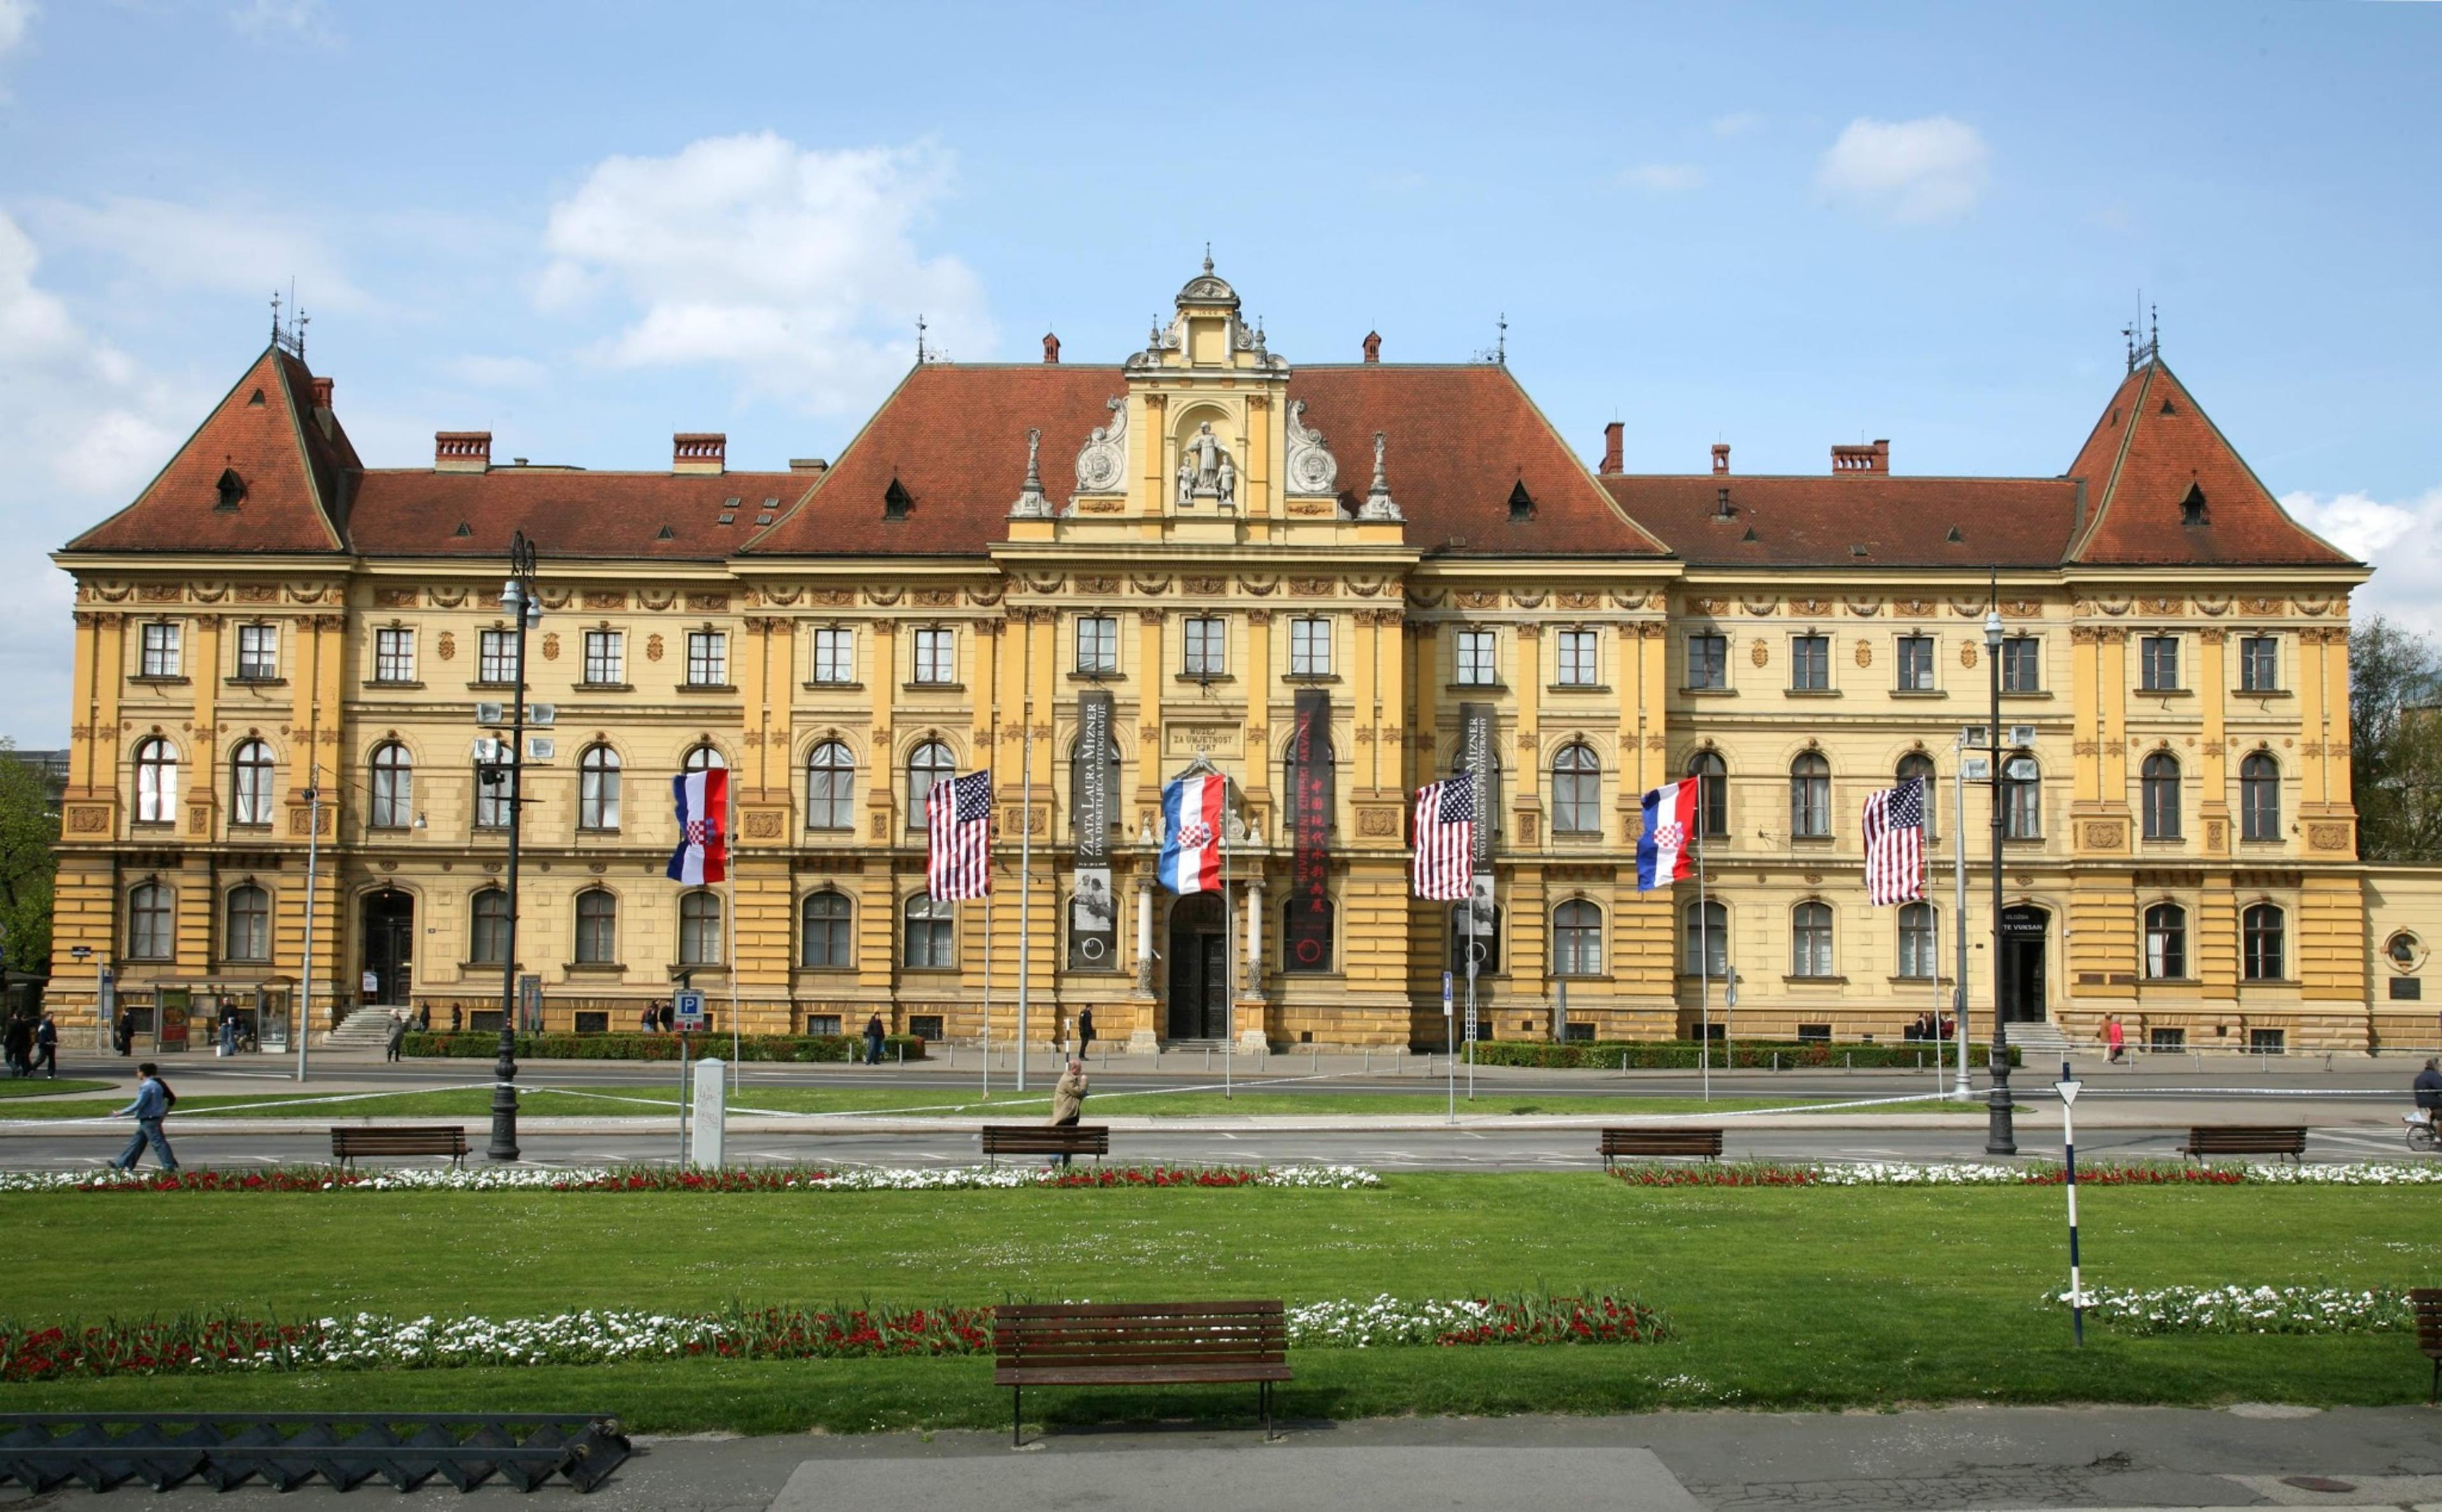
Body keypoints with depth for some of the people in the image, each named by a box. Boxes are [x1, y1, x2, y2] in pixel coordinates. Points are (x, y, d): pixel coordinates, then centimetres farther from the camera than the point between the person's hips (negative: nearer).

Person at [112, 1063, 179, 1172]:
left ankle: (170, 1166, -6)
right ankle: (123, 1164, 22)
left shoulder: (147, 1087, -18)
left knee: (158, 1143, -7)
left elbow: (139, 1104, -21)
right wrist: (166, 1111, 27)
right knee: (137, 1141, 15)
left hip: (149, 1119, -10)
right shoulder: (159, 1084, 10)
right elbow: (172, 1099, 13)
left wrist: (121, 1113, -15)